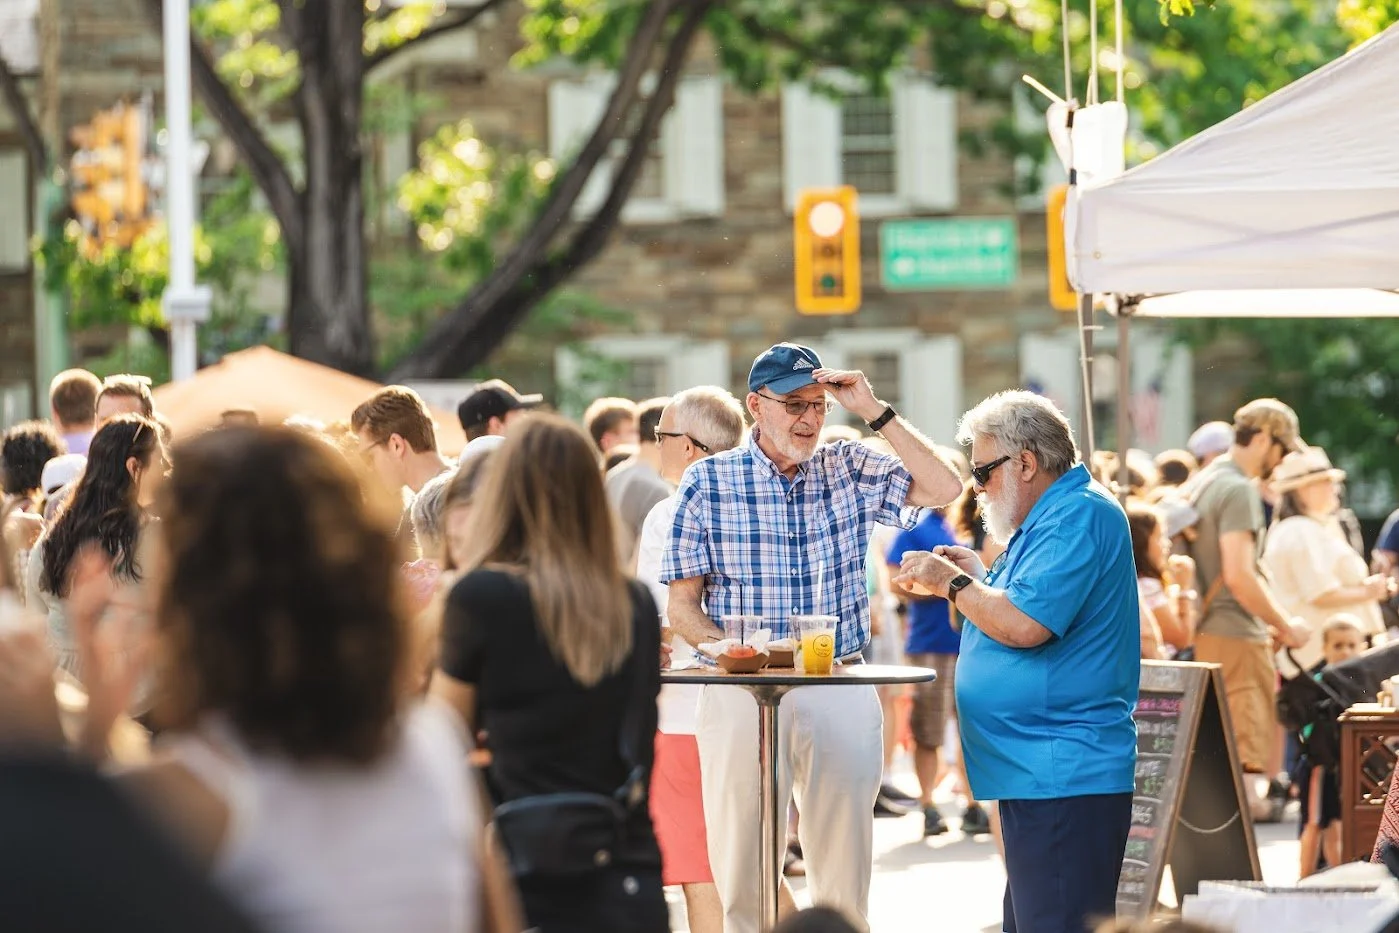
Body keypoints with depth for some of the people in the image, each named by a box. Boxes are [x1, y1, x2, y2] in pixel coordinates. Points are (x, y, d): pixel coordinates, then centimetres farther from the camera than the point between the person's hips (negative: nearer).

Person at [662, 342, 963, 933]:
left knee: (844, 874, 5)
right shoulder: (707, 482, 1)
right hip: (740, 694, -2)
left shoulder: (849, 471, 7)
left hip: (841, 687, 2)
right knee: (742, 873, 1)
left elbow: (943, 488, -3)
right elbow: (682, 606, 1)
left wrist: (874, 412, -7)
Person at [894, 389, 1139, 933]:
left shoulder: (1079, 516, -15)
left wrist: (953, 583, -8)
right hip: (1039, 775, 12)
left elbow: (1025, 624, -23)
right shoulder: (1055, 516, 21)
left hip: (1064, 779, -12)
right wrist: (978, 578, 15)